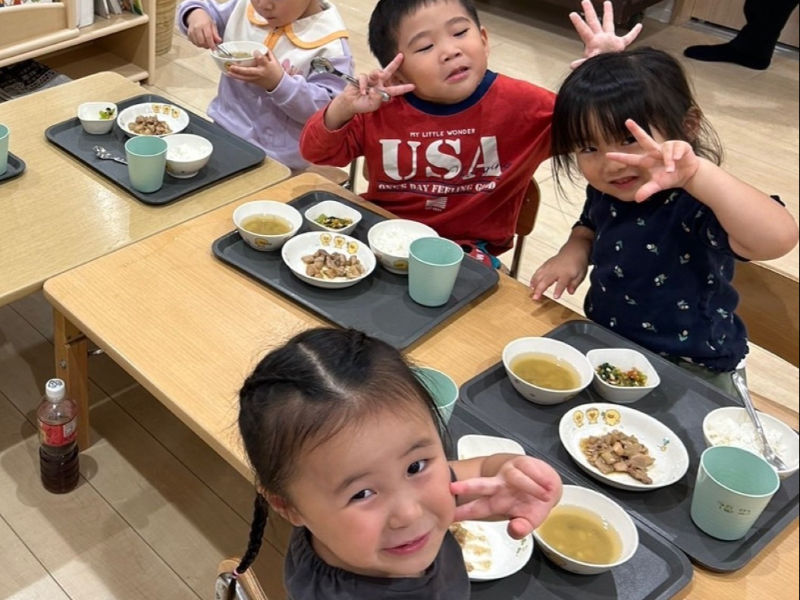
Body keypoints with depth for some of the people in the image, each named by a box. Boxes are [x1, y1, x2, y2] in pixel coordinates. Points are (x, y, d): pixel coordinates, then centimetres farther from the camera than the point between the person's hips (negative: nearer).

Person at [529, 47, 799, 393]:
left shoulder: (695, 205, -29)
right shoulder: (604, 192, -6)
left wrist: (698, 173, -59)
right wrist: (574, 253, -5)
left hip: (689, 374, -6)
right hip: (606, 344, 6)